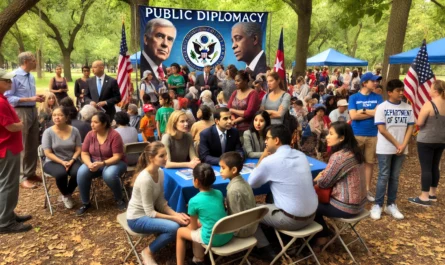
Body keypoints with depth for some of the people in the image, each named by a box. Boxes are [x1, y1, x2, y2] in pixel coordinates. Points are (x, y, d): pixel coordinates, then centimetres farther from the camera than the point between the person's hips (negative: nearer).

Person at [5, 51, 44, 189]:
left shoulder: (31, 76, 8)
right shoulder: (15, 76, -16)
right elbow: (8, 97, -17)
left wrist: (37, 97, -3)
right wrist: (30, 99, -21)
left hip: (33, 110, 8)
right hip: (21, 112, -8)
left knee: (33, 144, 15)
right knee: (22, 146, 1)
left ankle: (30, 172, 29)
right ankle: (22, 177, 12)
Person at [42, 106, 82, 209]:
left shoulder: (74, 130, -1)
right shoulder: (48, 132, -6)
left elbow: (78, 149, -1)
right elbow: (48, 153, -9)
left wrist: (71, 161, -17)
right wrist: (62, 162, -19)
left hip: (71, 161, 2)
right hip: (53, 162, -1)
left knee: (78, 172, -31)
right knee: (61, 173, -35)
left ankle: (69, 193, 2)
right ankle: (65, 195, -1)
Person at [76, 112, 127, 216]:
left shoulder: (114, 135, -19)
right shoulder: (90, 135, -4)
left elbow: (117, 157, -20)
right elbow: (84, 153, -2)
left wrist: (102, 164, -33)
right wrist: (89, 164, -23)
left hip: (114, 163, -4)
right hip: (94, 163, 4)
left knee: (109, 175, -36)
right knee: (82, 172, -25)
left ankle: (120, 199, -8)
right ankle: (85, 203, -5)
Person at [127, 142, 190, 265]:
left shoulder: (160, 172, -6)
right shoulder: (145, 179, -30)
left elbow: (161, 203, -2)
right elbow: (150, 213, -24)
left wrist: (176, 214, -14)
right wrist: (174, 218, -23)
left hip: (150, 212, 7)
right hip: (137, 218, -7)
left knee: (181, 220, -6)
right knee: (174, 227, -24)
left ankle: (162, 236, 17)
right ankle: (148, 252, -2)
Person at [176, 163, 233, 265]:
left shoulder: (194, 201, -14)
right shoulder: (219, 193, 1)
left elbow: (194, 227, -1)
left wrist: (191, 220, 21)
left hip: (212, 239, -5)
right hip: (228, 235, 6)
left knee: (180, 232, 17)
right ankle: (198, 257, 36)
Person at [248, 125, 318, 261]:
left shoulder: (270, 161, -16)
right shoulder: (301, 155, 3)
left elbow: (251, 184, -1)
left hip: (291, 219, -7)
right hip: (311, 215, 7)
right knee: (271, 200, 29)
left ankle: (265, 250, 14)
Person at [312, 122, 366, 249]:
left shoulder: (338, 156, -25)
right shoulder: (354, 152, 3)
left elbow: (324, 183, -15)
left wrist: (319, 177, 5)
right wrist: (324, 174, 0)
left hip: (346, 206, -9)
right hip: (357, 203, 9)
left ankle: (321, 237, 26)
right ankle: (323, 232, 30)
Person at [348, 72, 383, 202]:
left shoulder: (377, 97, 5)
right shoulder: (354, 97, -1)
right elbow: (353, 116, -13)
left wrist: (362, 110, -8)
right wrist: (371, 113, -9)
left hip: (372, 135, 2)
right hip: (356, 135, -2)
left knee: (369, 162, 8)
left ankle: (367, 189, 19)